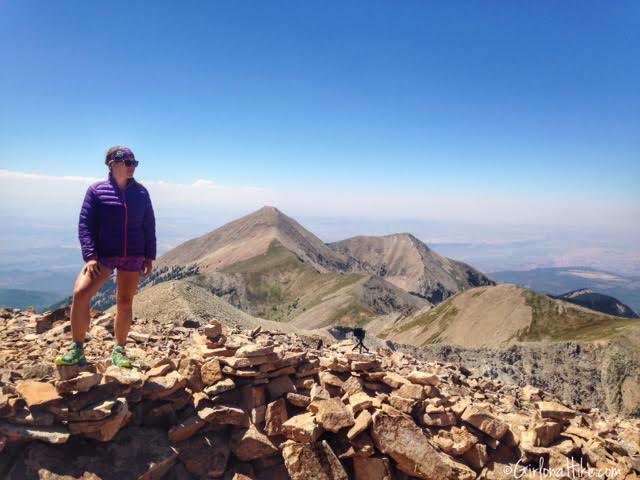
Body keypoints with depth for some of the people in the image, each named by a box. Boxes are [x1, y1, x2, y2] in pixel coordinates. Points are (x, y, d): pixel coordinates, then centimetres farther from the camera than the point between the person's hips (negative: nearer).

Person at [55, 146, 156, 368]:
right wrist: (90, 256, -15)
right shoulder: (96, 190, -3)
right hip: (102, 254, -2)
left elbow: (149, 226, 8)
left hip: (133, 256, 2)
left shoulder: (141, 192, 3)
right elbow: (85, 225, -5)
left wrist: (149, 256, 4)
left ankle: (119, 350, 20)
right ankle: (77, 350, -2)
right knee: (80, 294, -17)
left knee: (125, 303, 5)